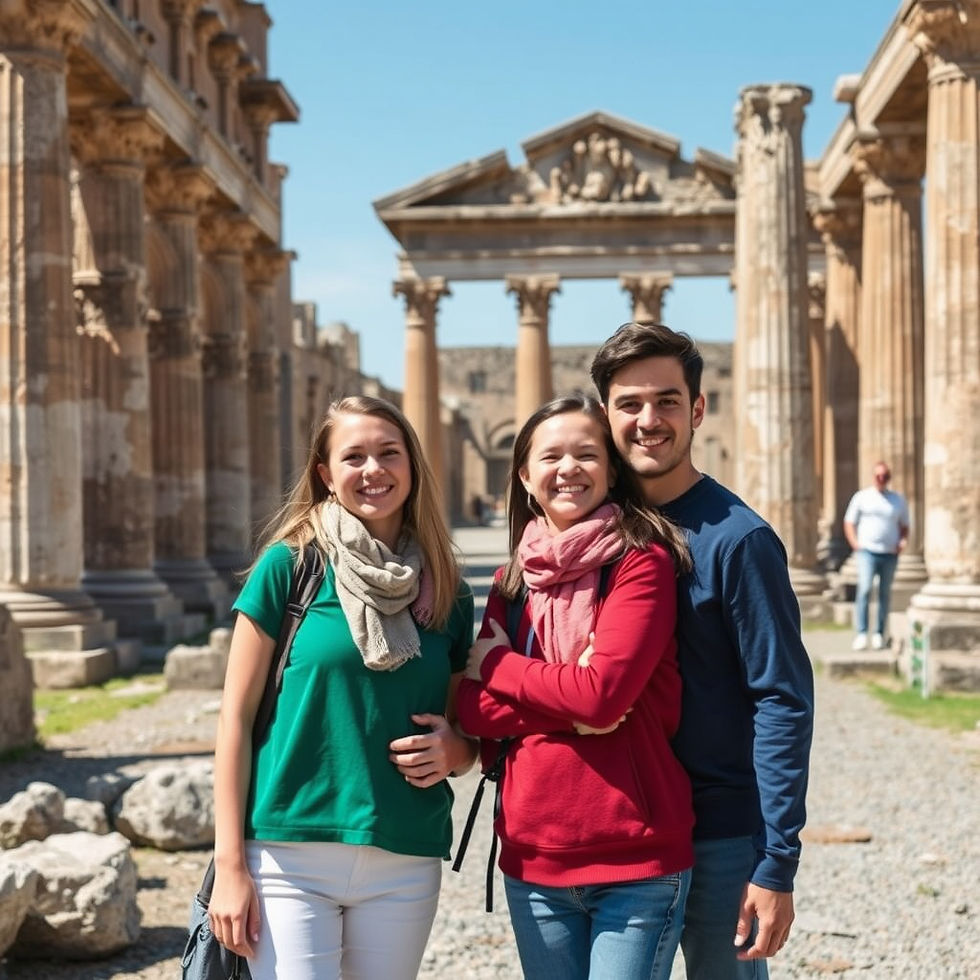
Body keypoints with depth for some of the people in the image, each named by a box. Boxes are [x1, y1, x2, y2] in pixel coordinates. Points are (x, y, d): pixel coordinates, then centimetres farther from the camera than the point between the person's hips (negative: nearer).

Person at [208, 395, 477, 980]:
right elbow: (236, 717, -2)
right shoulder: (290, 565, -2)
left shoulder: (449, 595, 8)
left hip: (406, 866, 3)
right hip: (291, 856, -3)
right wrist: (230, 864, -7)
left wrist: (453, 751, -6)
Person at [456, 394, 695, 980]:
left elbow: (603, 691, -18)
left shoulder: (641, 561, -7)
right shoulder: (512, 583, 9)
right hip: (534, 862, 5)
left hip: (637, 864, -5)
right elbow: (474, 709, 0)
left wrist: (497, 662, -4)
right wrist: (573, 709, -15)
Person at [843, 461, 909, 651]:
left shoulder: (899, 500, 12)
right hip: (867, 551, -3)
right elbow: (849, 523, 8)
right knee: (865, 589, -17)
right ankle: (861, 634, -19)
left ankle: (880, 634, 15)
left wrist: (902, 542, 0)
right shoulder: (862, 497, 6)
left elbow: (904, 527, 19)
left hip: (890, 554, 3)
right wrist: (856, 544, -6)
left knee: (885, 594, 7)